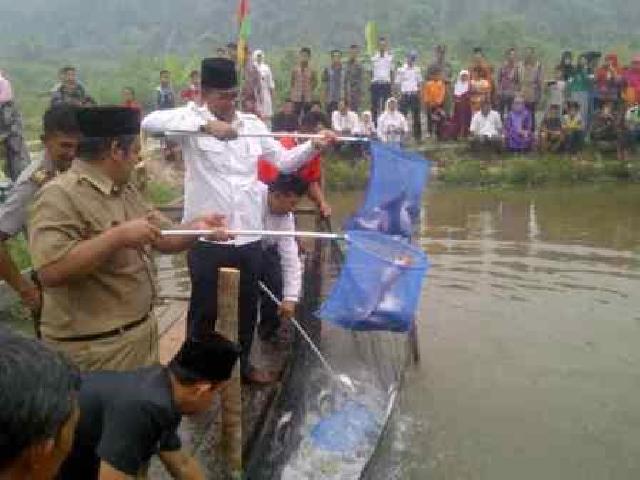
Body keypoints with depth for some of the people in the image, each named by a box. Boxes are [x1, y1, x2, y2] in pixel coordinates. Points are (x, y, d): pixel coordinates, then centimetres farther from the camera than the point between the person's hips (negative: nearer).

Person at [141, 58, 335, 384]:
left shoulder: (251, 124, 8)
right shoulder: (192, 118, -5)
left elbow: (283, 161, 13)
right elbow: (150, 122, -25)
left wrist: (313, 146, -4)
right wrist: (205, 125, -31)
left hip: (249, 235, 5)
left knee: (247, 306, 17)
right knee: (204, 308, 8)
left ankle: (241, 364, 37)